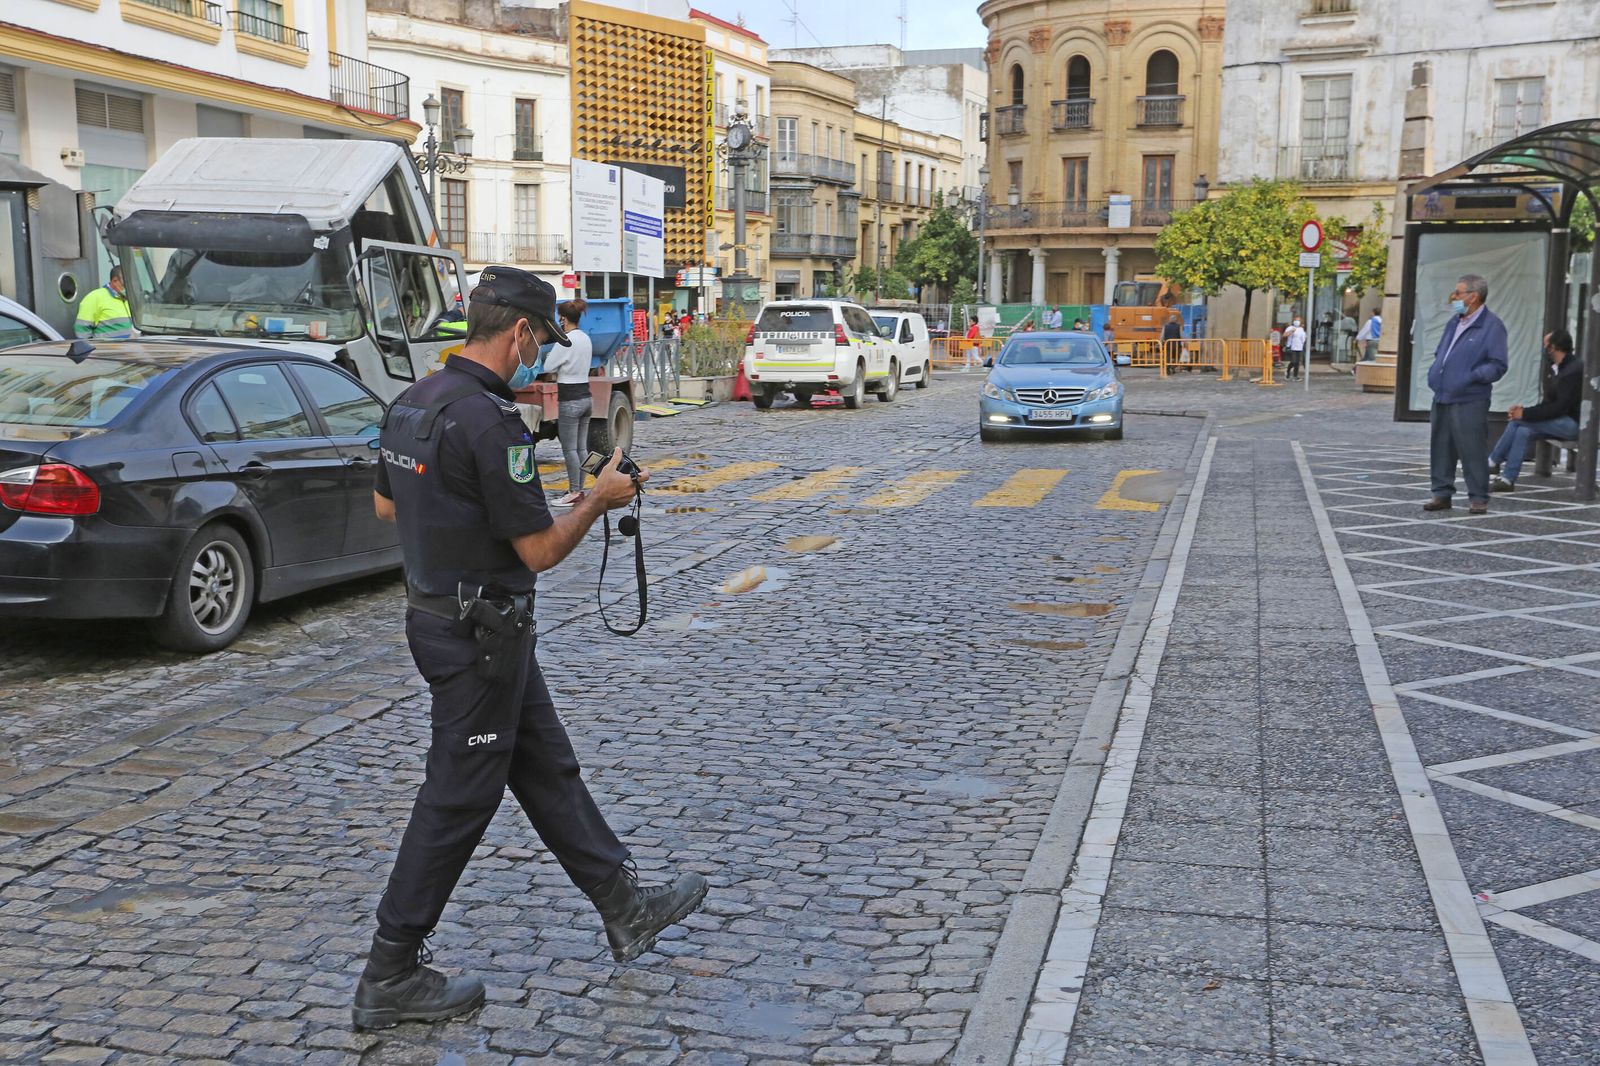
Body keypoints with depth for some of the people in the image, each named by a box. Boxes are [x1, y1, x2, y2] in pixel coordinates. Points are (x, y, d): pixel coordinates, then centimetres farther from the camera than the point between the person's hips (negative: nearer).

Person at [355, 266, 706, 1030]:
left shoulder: (412, 402, 5)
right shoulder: (490, 421, -25)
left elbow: (385, 504, 18)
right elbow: (540, 550, -21)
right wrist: (600, 500, -6)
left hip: (435, 614, 10)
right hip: (479, 633, -10)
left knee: (547, 767, 17)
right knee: (458, 800, 1)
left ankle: (626, 910, 30)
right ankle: (390, 979, 12)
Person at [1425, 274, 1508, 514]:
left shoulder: (1492, 325, -7)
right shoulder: (1454, 322, 17)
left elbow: (1497, 366, -11)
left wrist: (1473, 377, -23)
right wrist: (1433, 373, 11)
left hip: (1469, 402, -7)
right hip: (1442, 399, 7)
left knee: (1472, 450, -4)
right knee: (1440, 449, 9)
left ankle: (1479, 498, 4)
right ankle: (1442, 494, 18)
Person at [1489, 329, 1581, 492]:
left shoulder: (1574, 370, -15)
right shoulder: (1557, 369, 14)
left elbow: (1560, 407, -22)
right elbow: (1549, 403, 13)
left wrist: (1525, 414, -22)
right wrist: (1523, 409, -3)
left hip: (1573, 424, -8)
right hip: (1560, 423, 8)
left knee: (1519, 422, -19)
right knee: (1523, 431, -14)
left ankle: (1493, 462, -8)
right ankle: (1507, 479, -20)